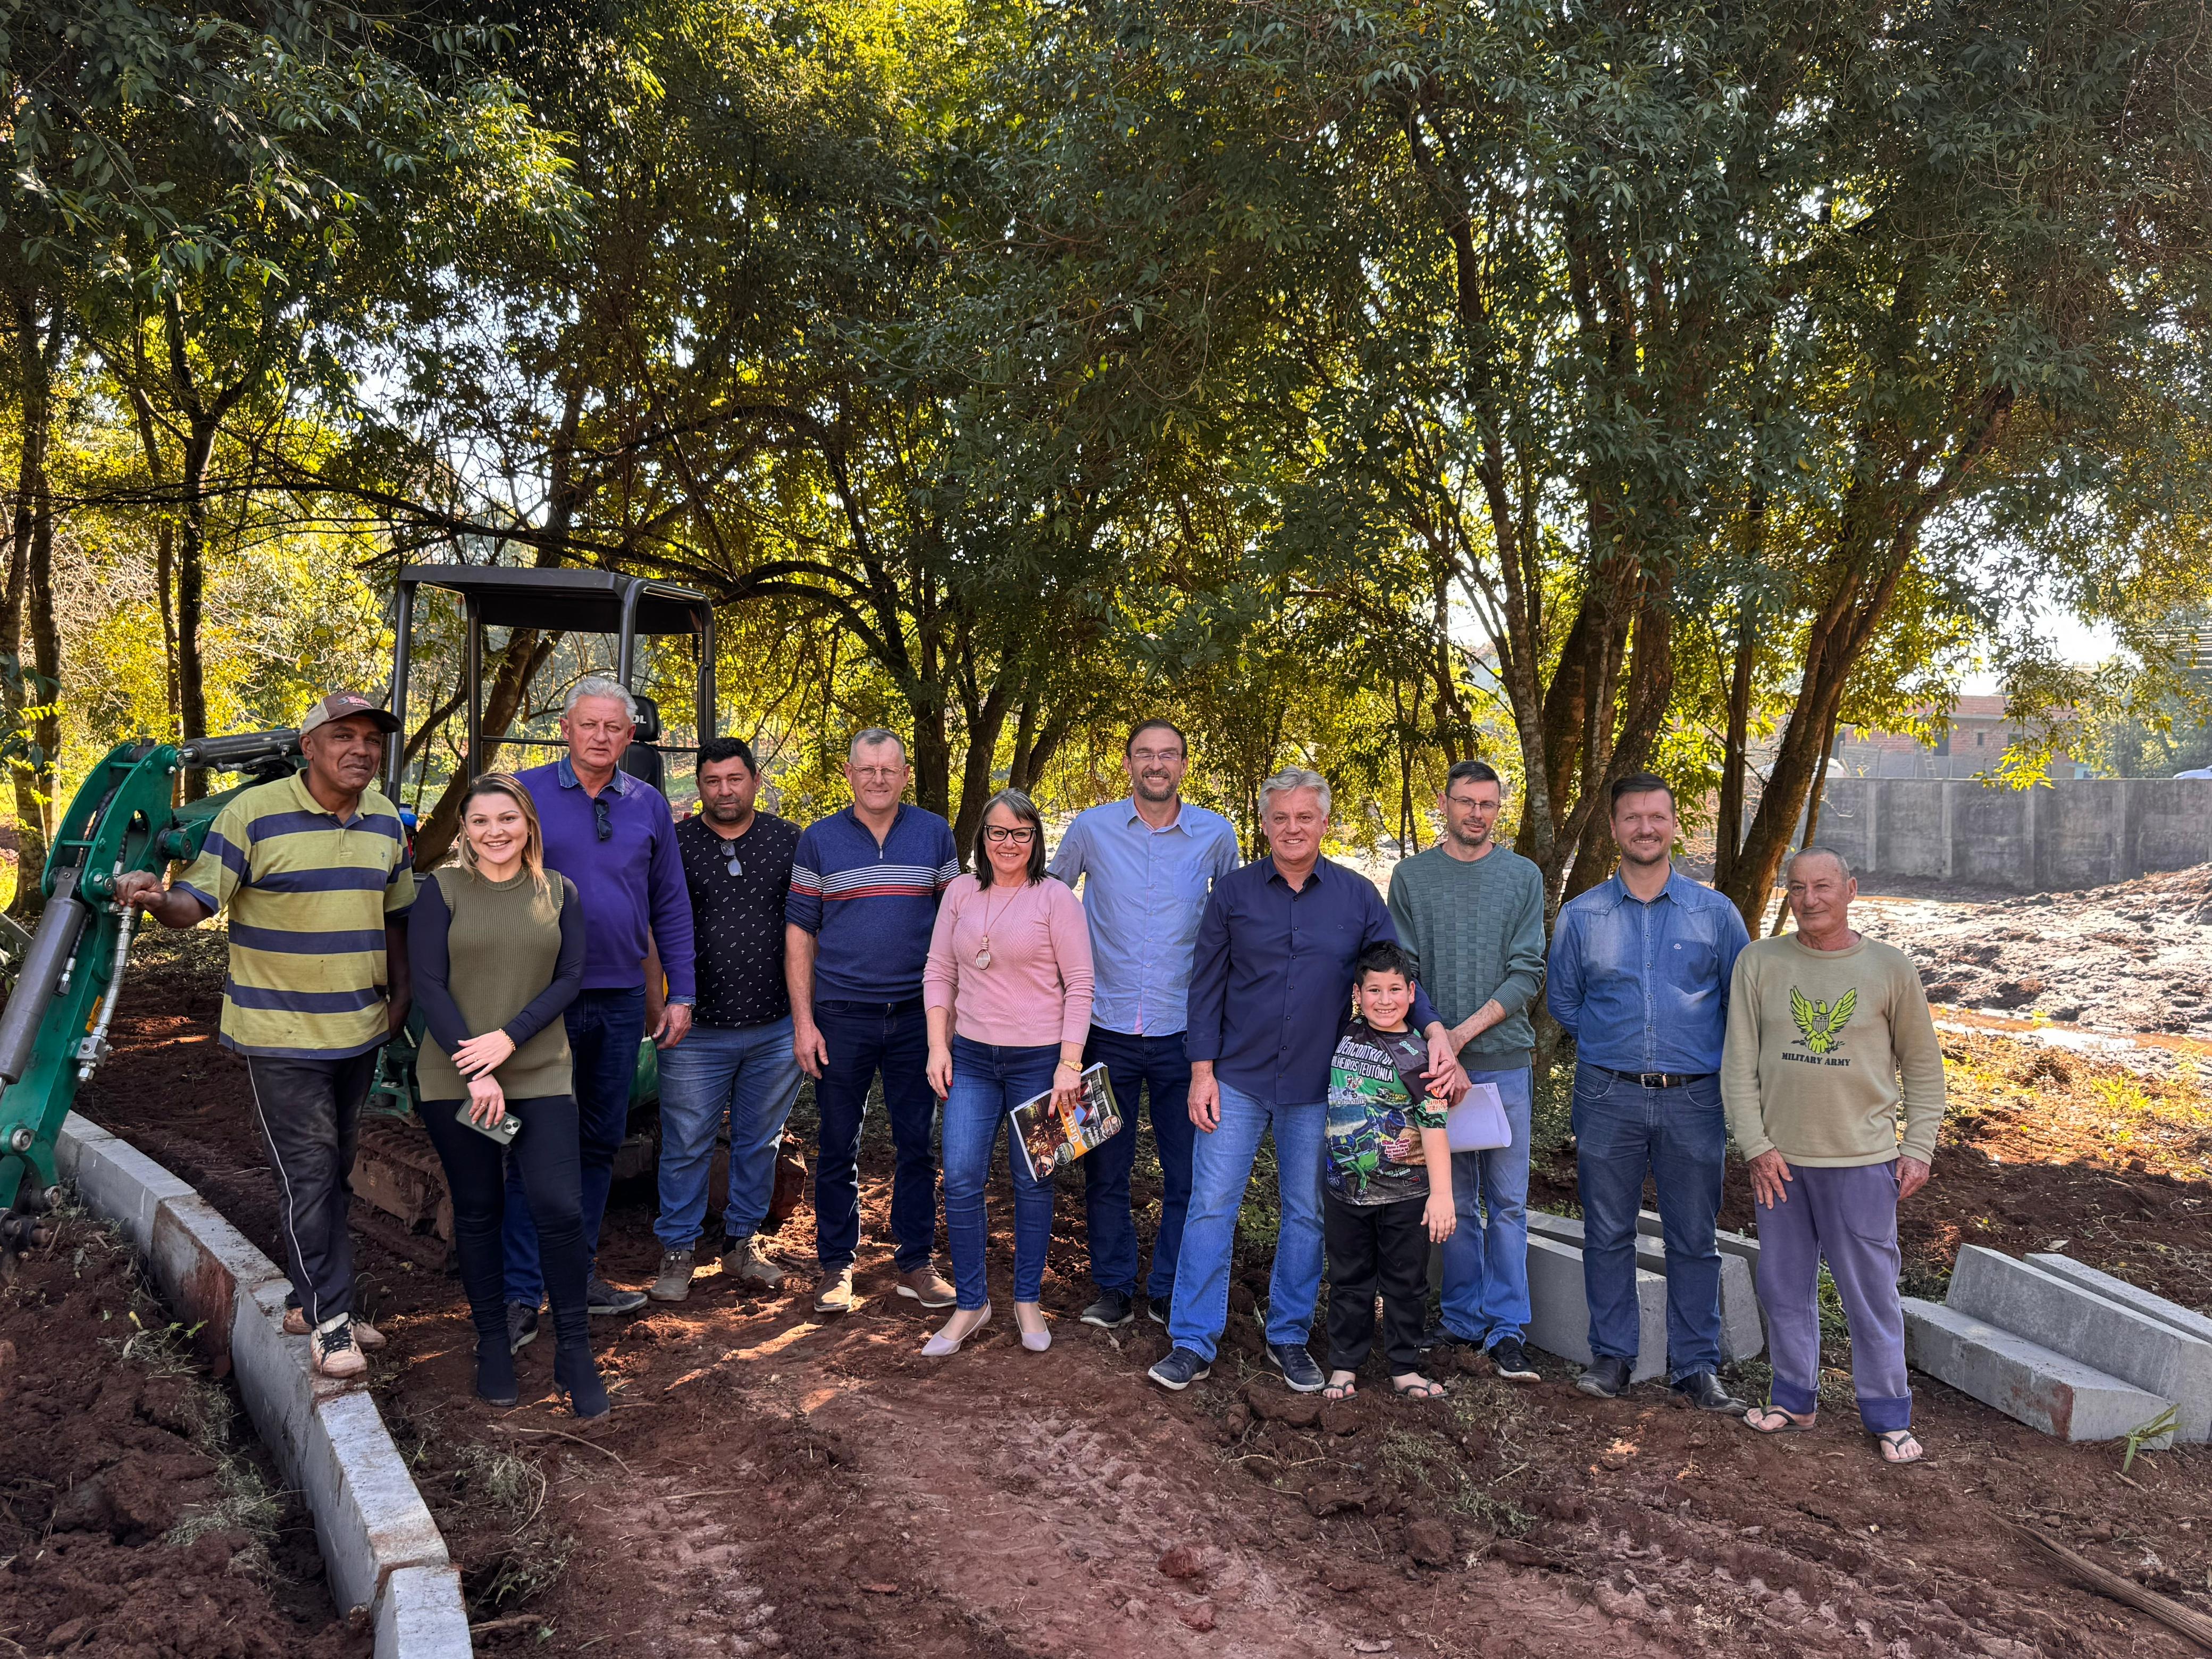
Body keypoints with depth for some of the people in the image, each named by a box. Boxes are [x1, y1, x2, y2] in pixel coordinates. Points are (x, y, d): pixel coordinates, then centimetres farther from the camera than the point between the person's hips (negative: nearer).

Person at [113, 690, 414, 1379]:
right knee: (308, 1173, -4)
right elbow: (195, 901, -13)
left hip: (360, 1031, 6)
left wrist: (401, 995, 7)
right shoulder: (253, 813, -12)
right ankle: (329, 1318, 6)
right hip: (282, 1033, -6)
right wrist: (156, 898, -35)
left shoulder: (385, 820, 5)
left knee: (335, 1172, 15)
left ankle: (313, 1300, 28)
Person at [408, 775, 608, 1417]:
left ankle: (574, 1351, 7)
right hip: (455, 1079, -1)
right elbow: (428, 985, -6)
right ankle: (493, 1342, 25)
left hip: (540, 1075, 1)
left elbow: (569, 979, 1)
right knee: (477, 1211, 8)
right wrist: (475, 1071, -13)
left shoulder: (559, 893, 5)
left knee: (560, 1208, -7)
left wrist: (509, 1038, -14)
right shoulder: (442, 890, -1)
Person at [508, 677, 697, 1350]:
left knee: (601, 1141, 13)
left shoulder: (650, 806, 7)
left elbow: (670, 907, 11)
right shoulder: (524, 793, -3)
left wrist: (681, 993, 7)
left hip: (621, 999, 4)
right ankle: (521, 1295, 4)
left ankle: (576, 1271, 26)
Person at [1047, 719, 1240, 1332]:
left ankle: (1169, 1292, 20)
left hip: (1183, 1028, 0)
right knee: (1105, 1167, 8)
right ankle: (1113, 1289, 22)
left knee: (1187, 1170, 5)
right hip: (1107, 1027, 0)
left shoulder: (1216, 835, 1)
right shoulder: (1092, 828, -1)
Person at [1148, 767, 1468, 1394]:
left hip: (1317, 1086, 1)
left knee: (1306, 1215, 11)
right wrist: (1203, 1070, -4)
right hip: (1238, 1080, -1)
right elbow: (1206, 986, 1)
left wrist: (1434, 1028, -16)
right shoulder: (1234, 892, 0)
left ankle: (1289, 1337, 26)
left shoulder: (1357, 896, 1)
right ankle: (1192, 1344, 8)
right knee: (1211, 1207, -1)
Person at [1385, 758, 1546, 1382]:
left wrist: (1468, 1029, -13)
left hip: (1505, 1059, 0)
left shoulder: (1523, 876, 5)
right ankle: (1463, 1318, 19)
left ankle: (1506, 1331, 8)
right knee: (1455, 1200, 8)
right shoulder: (1411, 877, 6)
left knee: (1508, 1202, 1)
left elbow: (1528, 973, -1)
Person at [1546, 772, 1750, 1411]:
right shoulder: (1580, 915, 4)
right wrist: (1614, 1046, 9)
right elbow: (1562, 999, 13)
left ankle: (1696, 1365, 19)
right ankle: (1611, 1356, 20)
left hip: (1694, 1098, 0)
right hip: (1608, 1097, 0)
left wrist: (1727, 1075, 5)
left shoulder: (1715, 912, 3)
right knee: (1608, 1233, 7)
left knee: (1694, 1238, 7)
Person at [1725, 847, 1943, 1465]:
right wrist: (1756, 1146, -4)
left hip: (1862, 1160, -2)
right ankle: (1794, 1399, 26)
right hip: (1780, 1159, 2)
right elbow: (1739, 1063, 1)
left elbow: (1923, 1067, 6)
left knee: (1872, 1292, 4)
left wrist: (1919, 1149, 1)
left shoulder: (1891, 968, -1)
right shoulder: (1760, 964, 0)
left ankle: (1889, 1416, 18)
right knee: (1785, 1287, 12)